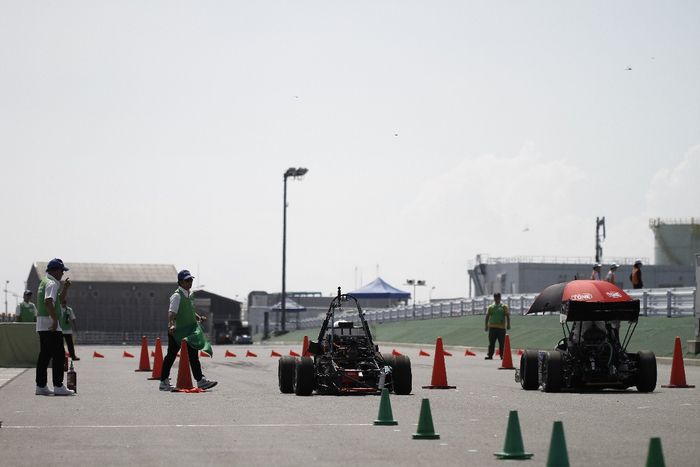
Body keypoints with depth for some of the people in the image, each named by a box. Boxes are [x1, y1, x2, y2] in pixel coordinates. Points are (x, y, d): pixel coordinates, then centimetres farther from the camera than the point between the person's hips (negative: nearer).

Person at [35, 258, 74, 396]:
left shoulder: (44, 282, 20)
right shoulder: (51, 283, -12)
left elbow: (59, 299, 30)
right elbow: (48, 302, -28)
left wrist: (65, 288, 17)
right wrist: (55, 320, -28)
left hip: (42, 325, 10)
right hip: (50, 323, -10)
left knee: (44, 355, 11)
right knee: (58, 355, -8)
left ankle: (41, 386, 11)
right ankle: (58, 386, -11)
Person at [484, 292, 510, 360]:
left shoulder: (504, 307, 7)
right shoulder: (490, 307, 12)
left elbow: (507, 316, 1)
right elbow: (487, 316, 10)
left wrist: (508, 324, -10)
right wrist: (486, 325, 2)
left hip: (501, 327, -1)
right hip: (492, 327, 1)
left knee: (502, 343, -1)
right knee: (491, 343, -1)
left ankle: (502, 355, 5)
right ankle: (490, 355, -1)